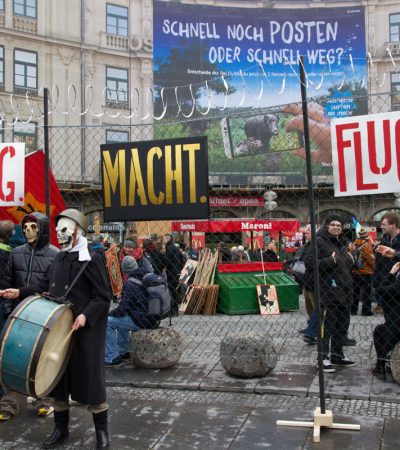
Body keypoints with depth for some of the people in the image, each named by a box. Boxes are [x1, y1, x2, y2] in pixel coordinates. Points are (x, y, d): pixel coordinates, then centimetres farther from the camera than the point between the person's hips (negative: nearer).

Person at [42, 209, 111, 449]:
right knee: (57, 377, 12)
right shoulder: (59, 259, 11)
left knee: (90, 376, 3)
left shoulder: (91, 259, -10)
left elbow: (103, 298, -12)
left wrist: (85, 315, -25)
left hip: (85, 330, -7)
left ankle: (102, 429, 19)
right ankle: (61, 427, 30)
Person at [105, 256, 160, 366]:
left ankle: (112, 358, -2)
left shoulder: (129, 284, -15)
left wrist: (108, 314, 4)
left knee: (107, 322, -4)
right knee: (121, 318, 31)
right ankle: (123, 352, 35)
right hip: (154, 319, 9)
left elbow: (122, 309, -15)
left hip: (142, 321, -9)